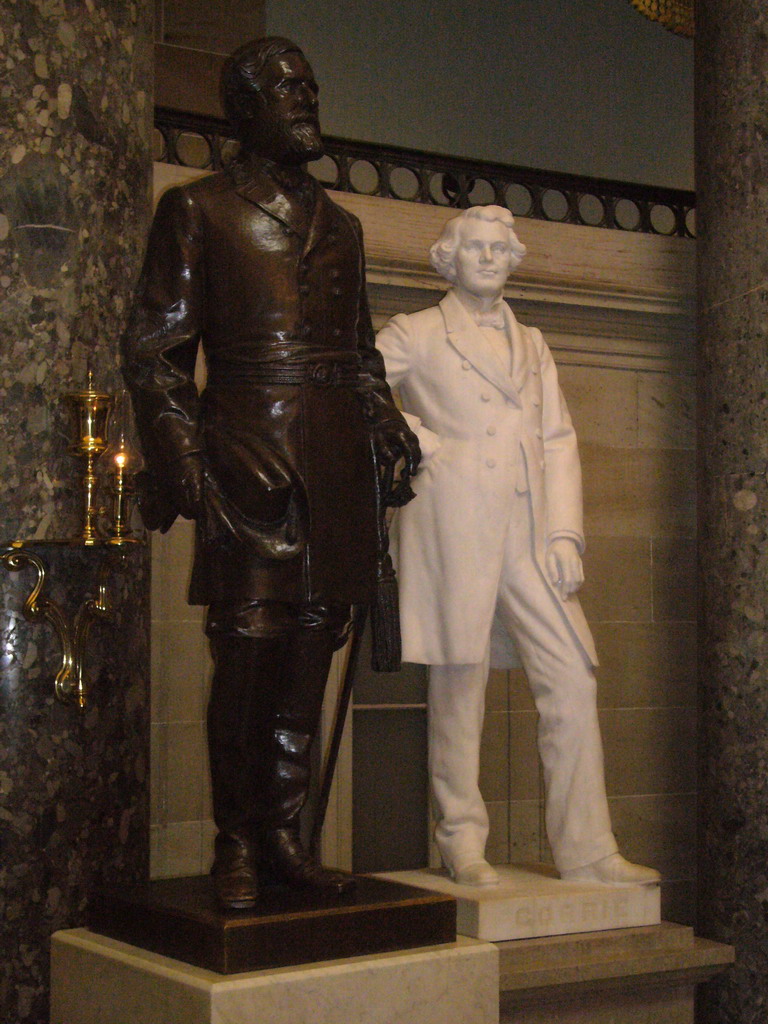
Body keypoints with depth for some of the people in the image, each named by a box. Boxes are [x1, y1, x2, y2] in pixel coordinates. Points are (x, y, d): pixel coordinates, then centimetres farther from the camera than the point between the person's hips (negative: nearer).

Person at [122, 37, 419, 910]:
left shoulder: (339, 225, 22)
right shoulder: (198, 209, 5)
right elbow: (153, 347, 0)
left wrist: (384, 421, 8)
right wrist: (182, 456, -11)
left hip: (334, 463, 5)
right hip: (247, 456, -5)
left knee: (309, 649, 4)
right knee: (246, 651, -6)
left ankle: (281, 835, 13)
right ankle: (235, 847, 5)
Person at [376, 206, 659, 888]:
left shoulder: (531, 345, 22)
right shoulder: (415, 334, 10)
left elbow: (558, 442, 16)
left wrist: (565, 533, 4)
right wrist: (415, 438, -2)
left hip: (527, 531, 4)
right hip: (454, 523, -4)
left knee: (573, 680, -4)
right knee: (460, 683, -3)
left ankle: (586, 850, 1)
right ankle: (464, 843, 9)